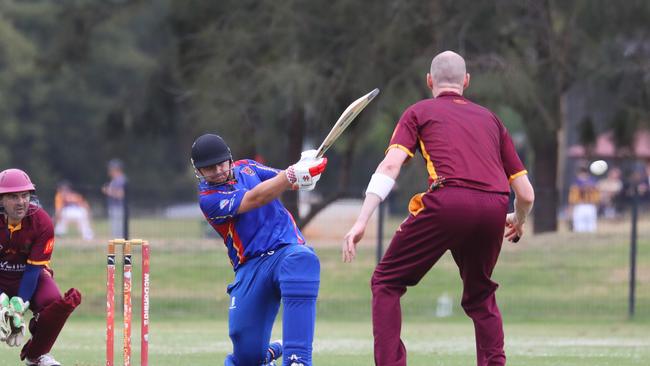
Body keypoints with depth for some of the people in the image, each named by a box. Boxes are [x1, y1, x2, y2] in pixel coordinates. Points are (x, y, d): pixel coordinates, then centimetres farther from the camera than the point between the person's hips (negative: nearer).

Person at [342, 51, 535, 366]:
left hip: (448, 201, -4)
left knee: (387, 281, 10)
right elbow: (526, 194, 26)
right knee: (480, 295, 28)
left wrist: (362, 221, -5)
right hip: (494, 208, 4)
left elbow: (390, 166, 2)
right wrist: (518, 222, 48)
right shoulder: (490, 119, 30)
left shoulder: (419, 112, 21)